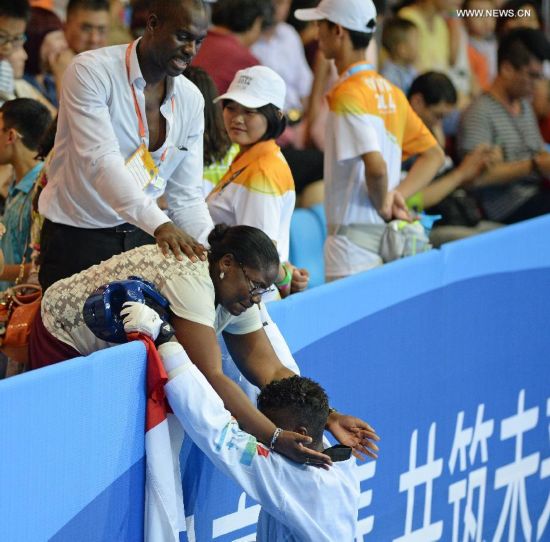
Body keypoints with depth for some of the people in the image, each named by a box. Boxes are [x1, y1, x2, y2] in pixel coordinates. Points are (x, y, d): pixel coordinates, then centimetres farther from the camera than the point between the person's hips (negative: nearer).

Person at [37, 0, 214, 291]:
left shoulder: (191, 100, 3)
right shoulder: (91, 72, -16)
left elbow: (187, 197, 4)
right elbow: (101, 162, -28)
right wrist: (160, 225, -41)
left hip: (141, 236, 5)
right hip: (76, 236, -5)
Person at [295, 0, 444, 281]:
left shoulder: (347, 94, -14)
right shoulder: (389, 91, 12)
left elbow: (376, 166, -26)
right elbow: (434, 154, 16)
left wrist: (383, 207, -9)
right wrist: (397, 195, 5)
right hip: (385, 235, 9)